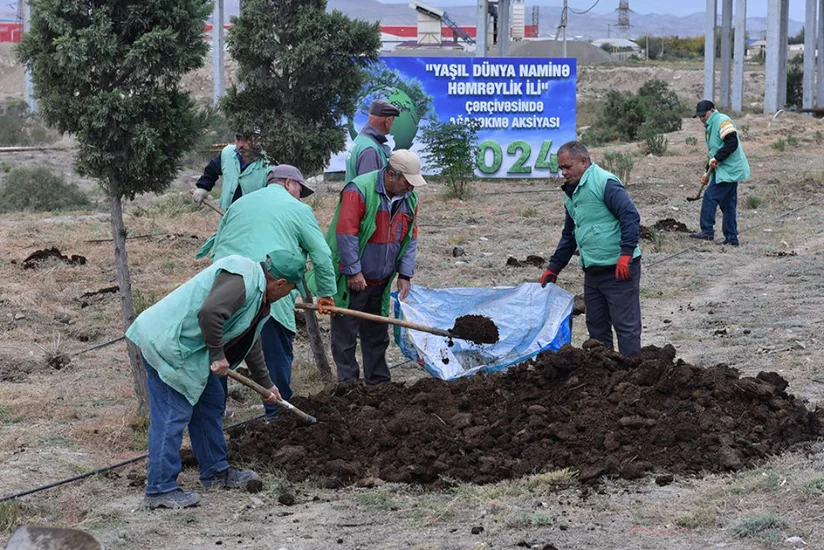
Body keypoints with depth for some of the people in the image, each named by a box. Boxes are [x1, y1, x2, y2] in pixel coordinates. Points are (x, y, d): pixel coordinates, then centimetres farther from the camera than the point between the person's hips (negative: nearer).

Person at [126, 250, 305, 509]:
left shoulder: (259, 295, 16)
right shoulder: (242, 277, -19)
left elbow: (251, 342, 30)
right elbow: (210, 312, -32)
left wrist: (266, 383, 38)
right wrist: (217, 356, -21)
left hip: (185, 345, 11)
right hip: (165, 343, -11)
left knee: (210, 402, 18)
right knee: (172, 415, -11)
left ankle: (216, 471, 30)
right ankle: (160, 489, -9)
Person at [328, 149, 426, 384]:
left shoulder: (409, 198, 3)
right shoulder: (358, 191, -19)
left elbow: (410, 239, 10)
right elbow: (345, 233, -20)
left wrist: (405, 274, 3)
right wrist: (353, 272, -19)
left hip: (380, 282, 7)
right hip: (352, 280, -7)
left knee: (377, 334, 15)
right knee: (346, 334, -1)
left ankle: (379, 382, 23)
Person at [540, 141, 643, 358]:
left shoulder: (605, 183, -11)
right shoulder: (572, 193, 18)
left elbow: (631, 217, -19)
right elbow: (569, 236, 28)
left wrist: (626, 254, -25)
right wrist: (553, 269, 26)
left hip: (620, 269, -10)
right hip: (592, 272, 10)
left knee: (625, 324, -5)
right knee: (596, 325, 14)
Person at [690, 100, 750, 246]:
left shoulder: (723, 121, -11)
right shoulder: (710, 126, 20)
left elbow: (732, 143, -23)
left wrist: (716, 159, -23)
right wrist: (708, 173, 24)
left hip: (729, 170, -10)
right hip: (725, 170, 10)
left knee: (710, 197, -12)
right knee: (728, 204, 10)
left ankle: (707, 231, -9)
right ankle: (731, 239, 12)